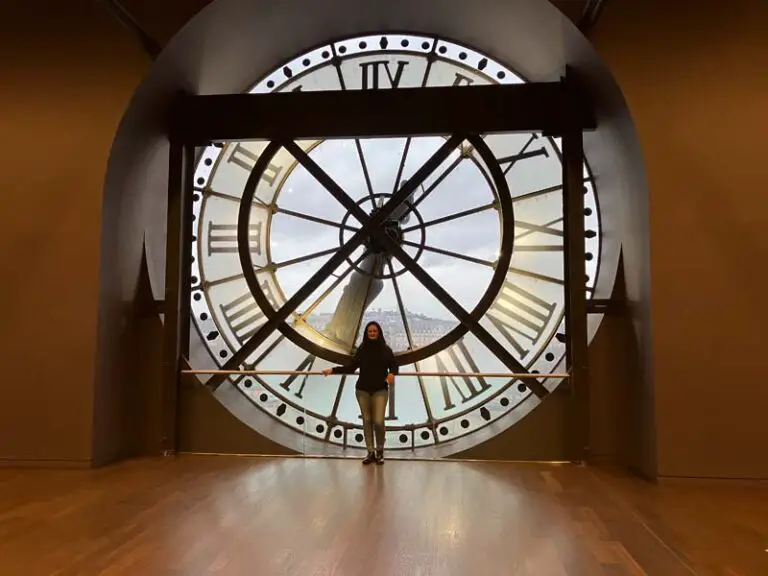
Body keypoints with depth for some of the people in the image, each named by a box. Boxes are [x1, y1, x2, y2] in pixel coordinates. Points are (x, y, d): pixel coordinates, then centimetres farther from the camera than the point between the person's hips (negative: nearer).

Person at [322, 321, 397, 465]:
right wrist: (333, 370, -3)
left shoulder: (386, 350, 2)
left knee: (378, 421, -9)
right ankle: (370, 452, 14)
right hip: (362, 390, 2)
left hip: (380, 390, -2)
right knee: (367, 420, 5)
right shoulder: (361, 350, 5)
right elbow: (351, 367, 5)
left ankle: (380, 450, 13)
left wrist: (391, 373, -19)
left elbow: (394, 366, 3)